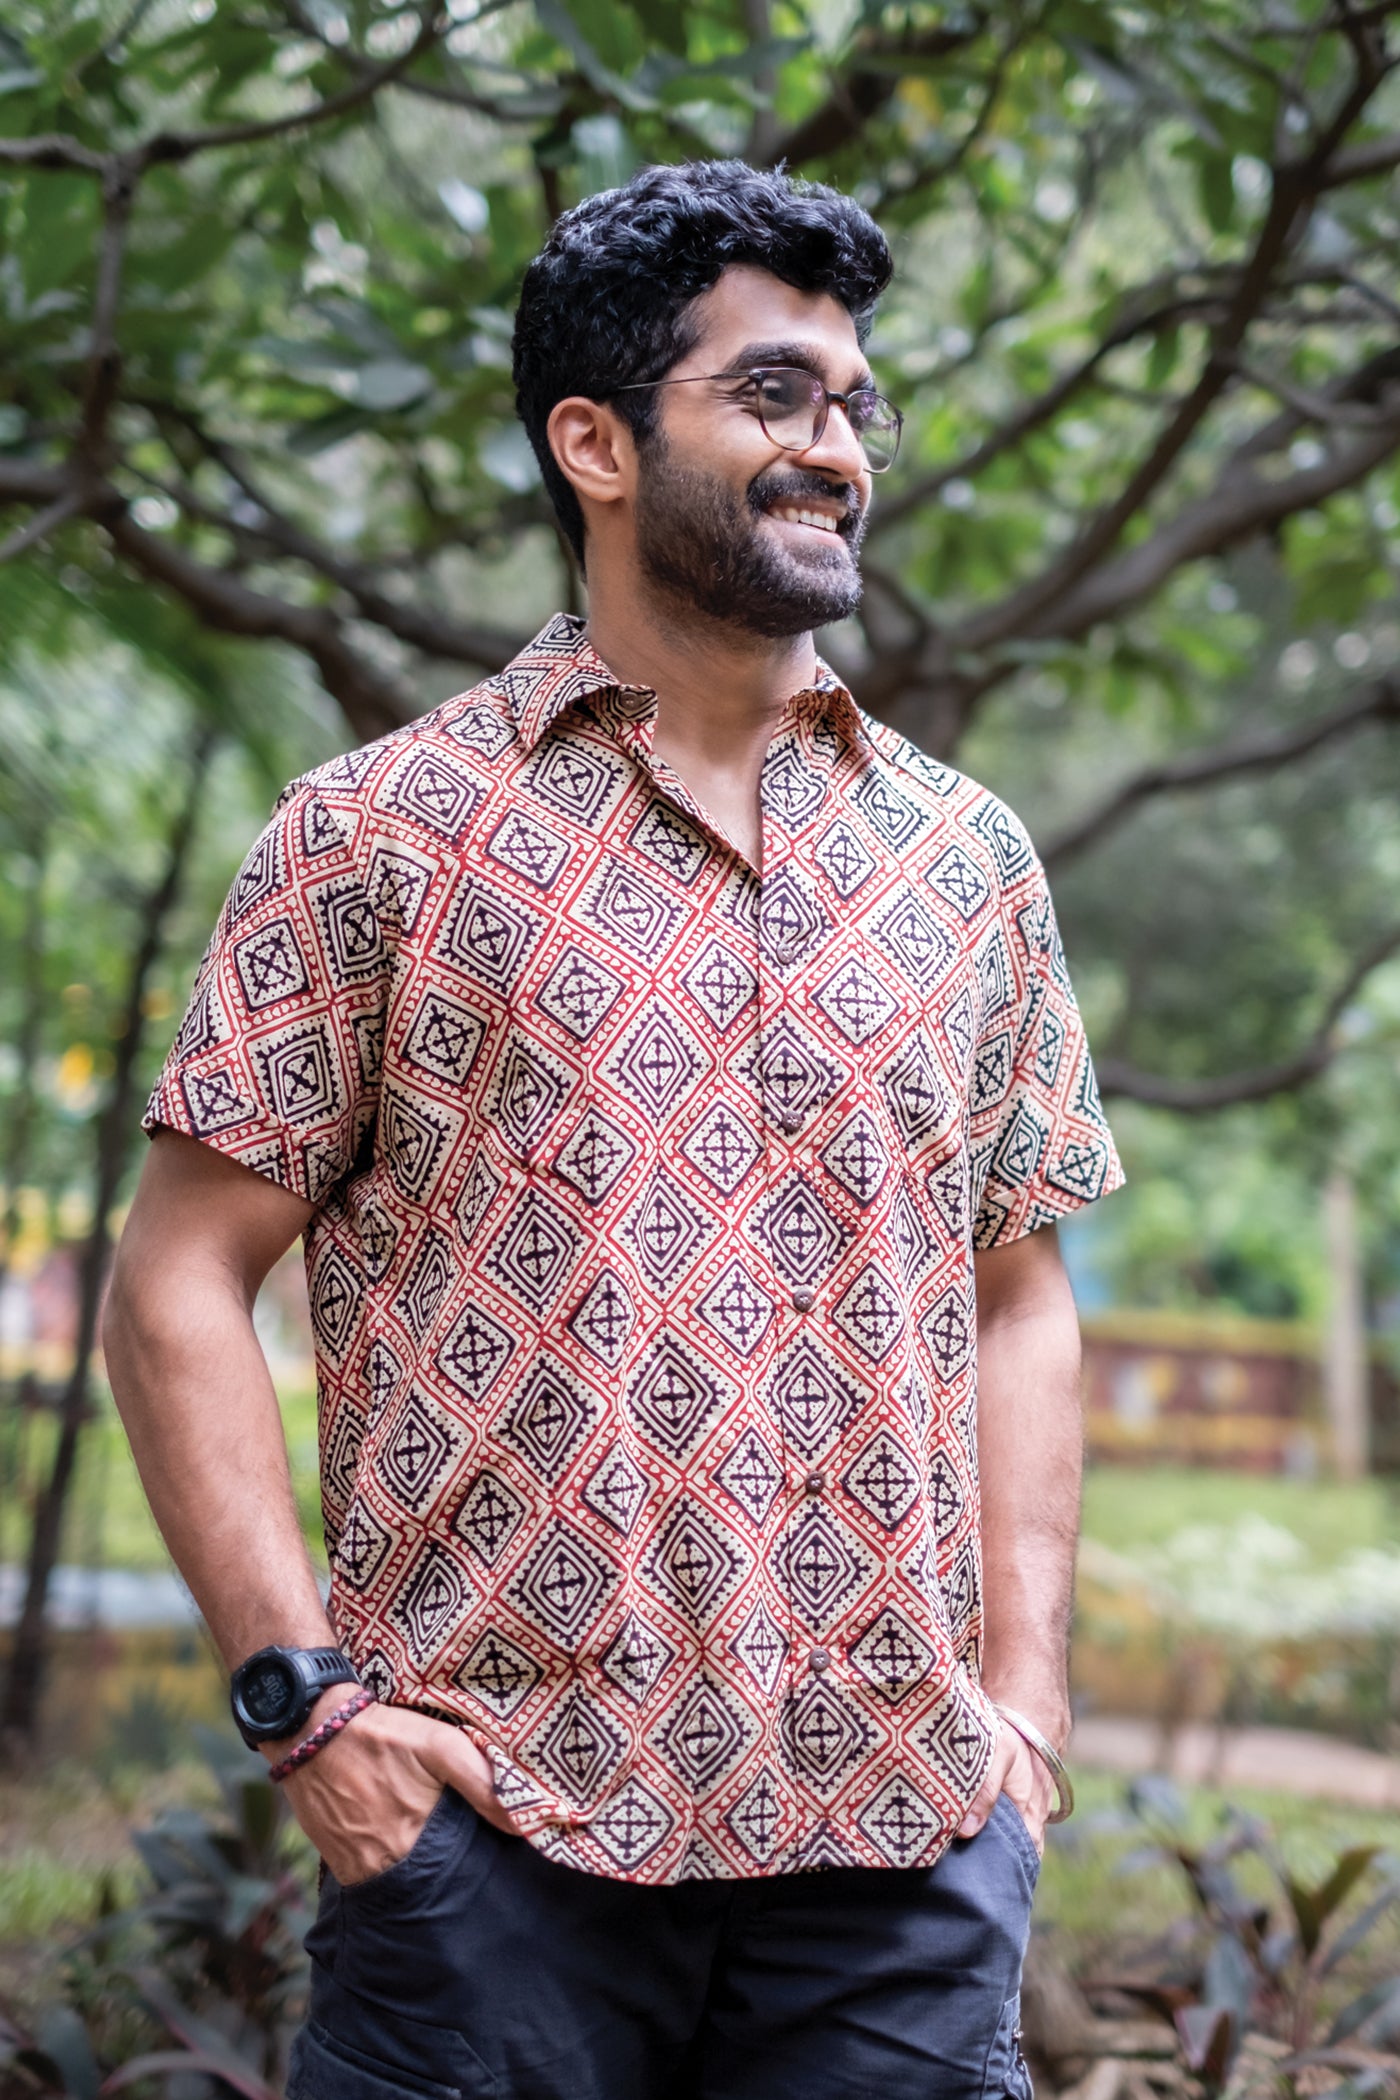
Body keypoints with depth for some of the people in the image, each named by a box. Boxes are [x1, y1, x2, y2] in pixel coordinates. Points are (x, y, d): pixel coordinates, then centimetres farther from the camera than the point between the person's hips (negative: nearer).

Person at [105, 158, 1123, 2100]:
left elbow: (1016, 1300, 16)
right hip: (495, 1827, -3)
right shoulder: (386, 835, 0)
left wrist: (1022, 1702, 7)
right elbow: (180, 1289, 0)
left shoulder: (969, 863, 11)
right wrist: (304, 1697, -8)